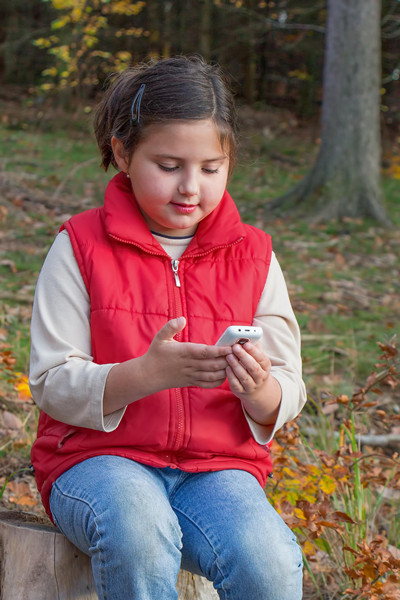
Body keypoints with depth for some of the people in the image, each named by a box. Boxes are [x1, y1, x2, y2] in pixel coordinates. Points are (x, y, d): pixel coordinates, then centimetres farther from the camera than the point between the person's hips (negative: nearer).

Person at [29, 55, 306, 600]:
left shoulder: (253, 258, 8)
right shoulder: (81, 248, 0)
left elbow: (287, 398, 6)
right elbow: (52, 385, -7)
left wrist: (259, 390, -20)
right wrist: (148, 374, -25)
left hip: (217, 465, 2)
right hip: (98, 458, -2)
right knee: (137, 532, -37)